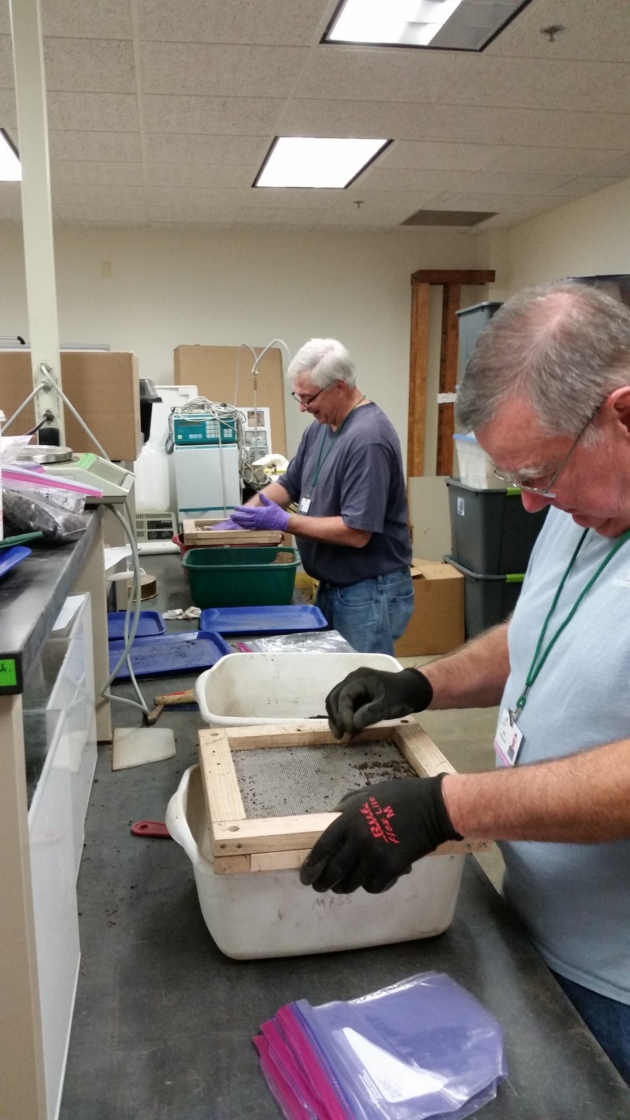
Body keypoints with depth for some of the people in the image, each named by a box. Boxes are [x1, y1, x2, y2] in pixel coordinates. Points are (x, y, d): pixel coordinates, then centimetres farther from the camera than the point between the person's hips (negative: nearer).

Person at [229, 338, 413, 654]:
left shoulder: (368, 438, -23)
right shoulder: (320, 428, 7)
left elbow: (356, 532, -25)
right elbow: (288, 485, 15)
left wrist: (285, 522, -20)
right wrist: (242, 516, -1)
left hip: (369, 593, -9)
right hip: (331, 587, 9)